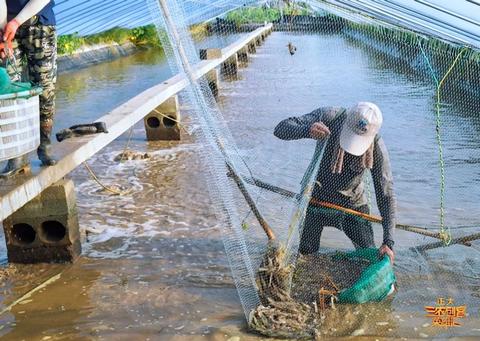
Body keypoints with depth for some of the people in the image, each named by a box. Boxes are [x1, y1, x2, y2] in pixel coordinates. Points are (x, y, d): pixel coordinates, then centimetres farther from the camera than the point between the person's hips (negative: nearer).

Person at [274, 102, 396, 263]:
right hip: (317, 195, 0)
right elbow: (280, 129, -28)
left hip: (352, 201, 0)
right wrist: (306, 130, -51)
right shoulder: (329, 117, -28)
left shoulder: (377, 148, -27)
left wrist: (388, 242, -26)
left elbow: (387, 196, -20)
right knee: (306, 252, 5)